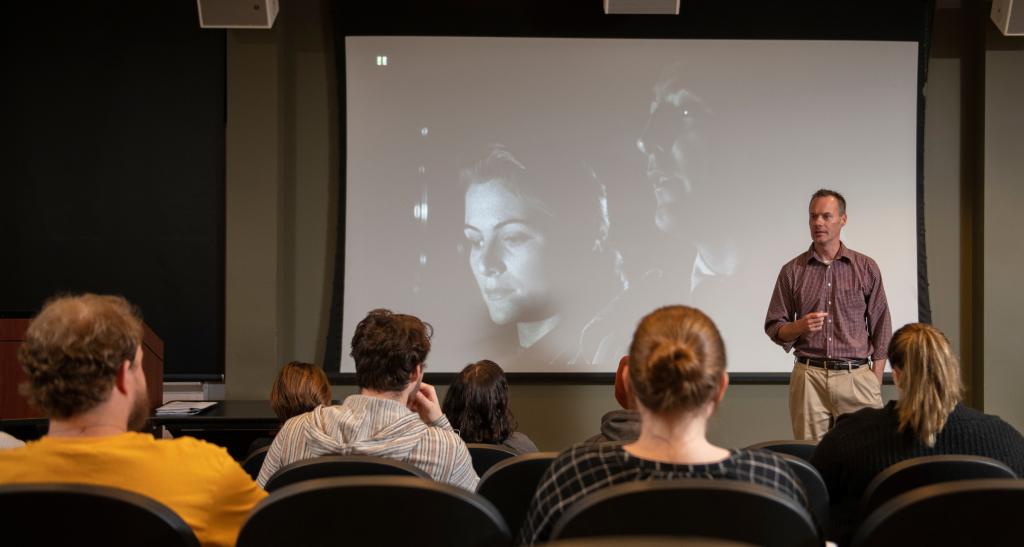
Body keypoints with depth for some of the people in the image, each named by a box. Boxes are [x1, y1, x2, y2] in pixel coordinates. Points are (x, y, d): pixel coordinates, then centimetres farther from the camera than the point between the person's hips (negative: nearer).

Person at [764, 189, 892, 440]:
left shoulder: (866, 268, 6)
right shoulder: (792, 271, 7)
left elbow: (880, 328, 8)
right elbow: (773, 327, 9)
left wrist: (876, 382, 1)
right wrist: (798, 327, -12)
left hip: (857, 377, 0)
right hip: (809, 377, 0)